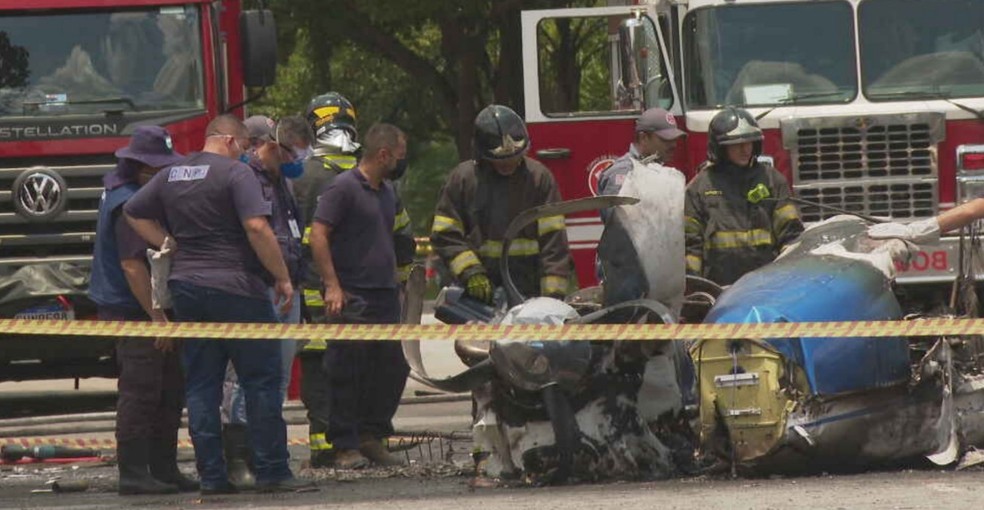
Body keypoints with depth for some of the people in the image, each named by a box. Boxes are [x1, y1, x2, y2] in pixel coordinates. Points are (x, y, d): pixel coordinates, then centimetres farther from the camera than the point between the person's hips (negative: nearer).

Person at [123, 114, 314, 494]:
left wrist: (171, 247, 15)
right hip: (235, 287, -6)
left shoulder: (172, 175, 12)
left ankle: (211, 476, 6)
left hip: (186, 288, 6)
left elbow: (134, 213, 20)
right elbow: (257, 227, -20)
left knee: (200, 386, 8)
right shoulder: (235, 173, -10)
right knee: (261, 380, 0)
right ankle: (271, 472, -3)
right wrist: (282, 277, -12)